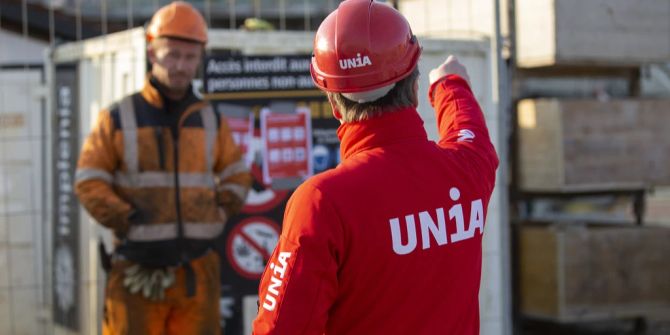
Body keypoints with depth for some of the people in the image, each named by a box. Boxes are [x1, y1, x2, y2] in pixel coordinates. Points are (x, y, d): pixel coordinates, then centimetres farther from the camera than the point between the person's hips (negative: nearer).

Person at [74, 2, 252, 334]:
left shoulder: (211, 121, 10)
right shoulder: (118, 119, 0)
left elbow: (237, 176, 18)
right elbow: (89, 182, -1)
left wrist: (218, 214, 2)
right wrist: (127, 222, -11)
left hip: (197, 272, 3)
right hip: (138, 273, -3)